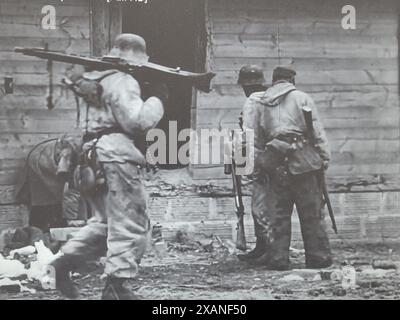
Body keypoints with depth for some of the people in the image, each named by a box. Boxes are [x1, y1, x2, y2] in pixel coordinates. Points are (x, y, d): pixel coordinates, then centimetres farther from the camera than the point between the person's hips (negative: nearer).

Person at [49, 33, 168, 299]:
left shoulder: (101, 78, 19)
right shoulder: (123, 82, -11)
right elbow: (137, 121, -21)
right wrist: (158, 98, -7)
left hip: (94, 157, 10)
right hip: (117, 156, -10)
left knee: (105, 221, 20)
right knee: (132, 224, -2)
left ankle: (64, 261, 12)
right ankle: (116, 286, -2)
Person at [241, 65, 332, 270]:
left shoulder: (259, 102, 12)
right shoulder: (302, 98, 5)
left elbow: (252, 138, 5)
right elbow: (317, 131, -1)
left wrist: (255, 164, 5)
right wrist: (325, 157, 2)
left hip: (274, 164, 2)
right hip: (303, 159, -2)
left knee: (278, 213, 8)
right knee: (311, 213, 4)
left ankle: (278, 257, 6)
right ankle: (318, 256, 7)